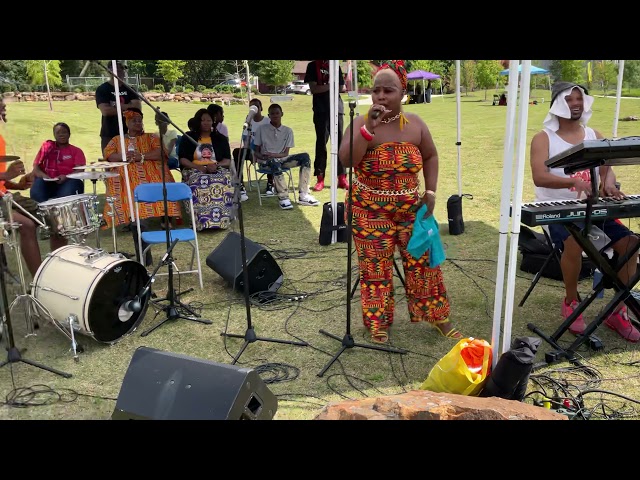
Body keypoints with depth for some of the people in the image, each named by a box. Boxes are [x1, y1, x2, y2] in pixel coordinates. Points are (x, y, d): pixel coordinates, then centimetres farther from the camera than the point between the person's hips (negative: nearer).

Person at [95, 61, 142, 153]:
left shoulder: (128, 89, 13)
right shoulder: (102, 89, 0)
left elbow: (138, 106, -2)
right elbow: (105, 110, -14)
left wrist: (119, 106, -11)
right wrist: (128, 107, -5)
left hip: (127, 133, 4)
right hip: (109, 135, -3)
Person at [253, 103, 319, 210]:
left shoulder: (288, 131, 8)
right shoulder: (262, 130, 4)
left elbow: (286, 153, 2)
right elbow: (256, 151, 3)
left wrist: (274, 155, -18)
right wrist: (262, 156, -20)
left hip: (282, 158, 3)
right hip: (266, 161, -3)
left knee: (305, 157, -20)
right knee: (275, 162, -41)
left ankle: (303, 195, -27)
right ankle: (283, 197, -43)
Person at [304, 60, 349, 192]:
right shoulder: (313, 66, 4)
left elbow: (342, 88, 12)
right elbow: (313, 89, -5)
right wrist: (331, 86, -9)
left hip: (337, 109, 3)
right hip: (321, 111, -3)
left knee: (340, 143, 3)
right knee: (321, 144, -2)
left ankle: (342, 178, 8)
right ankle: (320, 179, 3)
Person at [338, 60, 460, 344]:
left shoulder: (415, 124, -1)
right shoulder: (360, 123, -10)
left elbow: (430, 156, 12)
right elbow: (346, 160, -24)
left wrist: (431, 191, 3)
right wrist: (369, 128, -30)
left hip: (412, 209, 3)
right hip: (370, 211, -2)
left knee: (423, 262, 8)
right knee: (375, 268, 5)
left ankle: (439, 317, 26)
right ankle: (378, 323, 23)